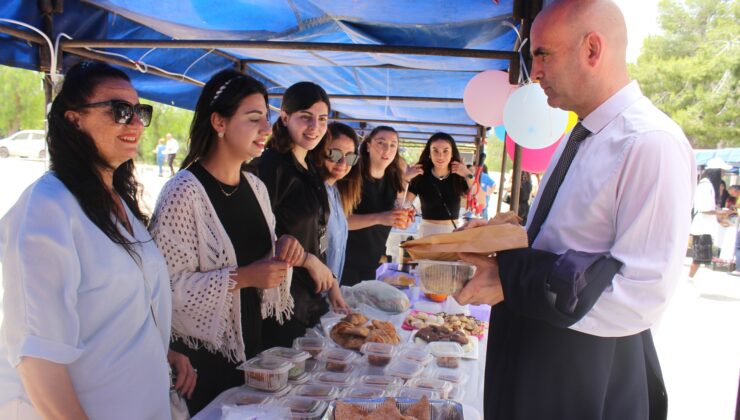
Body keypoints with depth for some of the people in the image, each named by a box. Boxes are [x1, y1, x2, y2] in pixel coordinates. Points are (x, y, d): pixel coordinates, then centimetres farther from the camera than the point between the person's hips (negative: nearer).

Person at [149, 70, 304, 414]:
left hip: (250, 343, 7)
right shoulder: (184, 192, -19)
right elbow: (168, 284, -21)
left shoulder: (255, 187, 4)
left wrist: (283, 249, -5)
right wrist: (244, 277, -25)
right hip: (202, 354, -7)